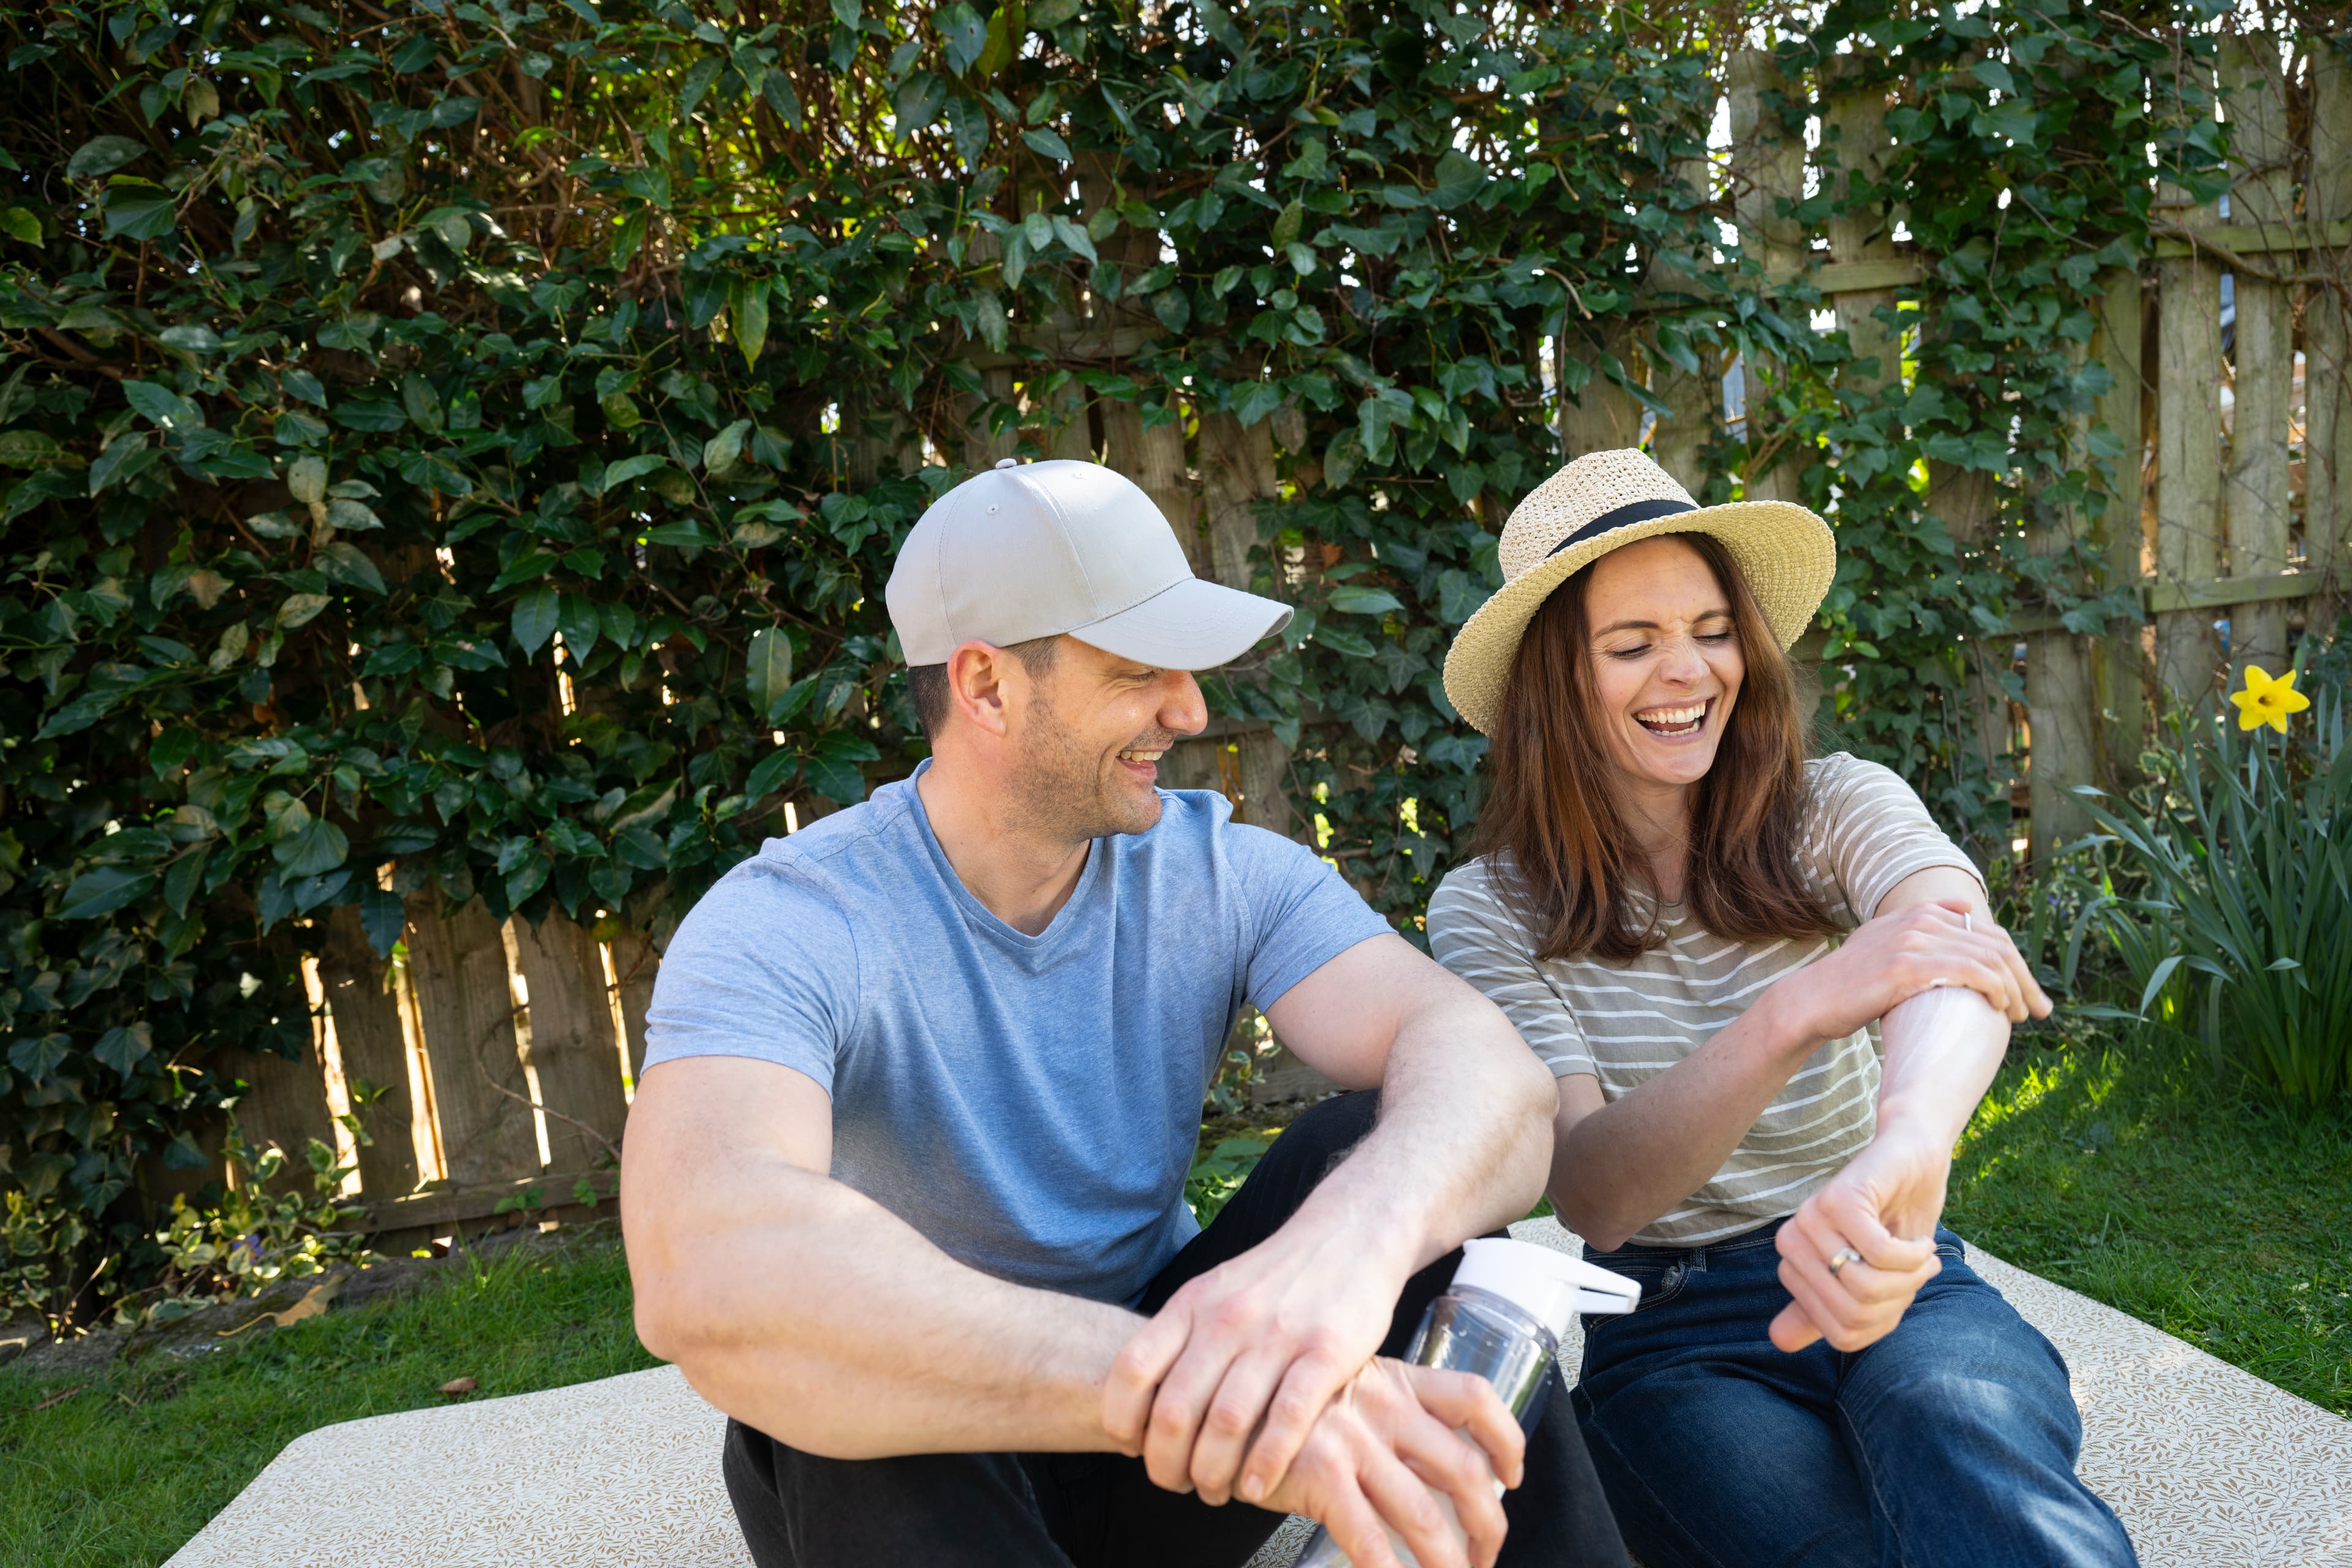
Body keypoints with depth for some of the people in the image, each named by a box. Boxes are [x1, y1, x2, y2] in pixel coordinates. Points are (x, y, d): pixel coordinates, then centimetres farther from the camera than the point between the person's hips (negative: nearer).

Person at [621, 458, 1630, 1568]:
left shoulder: (1226, 874, -9)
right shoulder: (784, 926, -21)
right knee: (846, 1370, -37)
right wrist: (1182, 1388, -52)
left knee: (1380, 1140, -22)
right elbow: (701, 1273, -41)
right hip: (919, 1476, -2)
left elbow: (1487, 1066, -25)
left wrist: (1352, 1238, -49)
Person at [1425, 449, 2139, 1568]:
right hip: (1657, 1335, -1)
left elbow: (1957, 939, -28)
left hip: (1885, 1270, 1)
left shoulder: (1837, 808, -3)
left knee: (1972, 1440, -33)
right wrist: (1797, 1010, -39)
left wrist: (1909, 1141, -53)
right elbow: (1591, 1200, -21)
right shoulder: (1489, 913, -7)